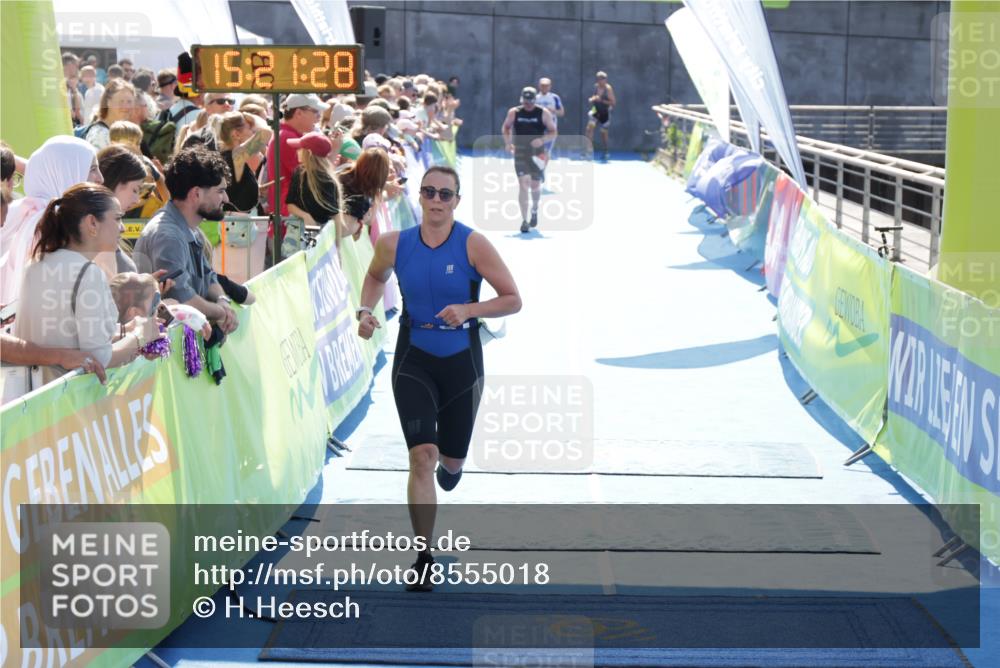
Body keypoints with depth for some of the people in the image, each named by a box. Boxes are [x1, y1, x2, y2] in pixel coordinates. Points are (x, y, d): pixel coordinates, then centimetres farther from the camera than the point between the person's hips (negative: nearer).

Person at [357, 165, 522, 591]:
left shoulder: (473, 245, -12)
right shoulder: (394, 245, -5)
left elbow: (513, 300, -10)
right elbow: (375, 277, 18)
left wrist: (468, 309, -24)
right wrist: (366, 310, -1)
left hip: (462, 362, 0)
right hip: (413, 361, 0)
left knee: (451, 459, 15)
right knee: (422, 456, -14)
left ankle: (449, 465, 57)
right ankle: (423, 558, -6)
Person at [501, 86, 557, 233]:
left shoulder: (543, 113, -4)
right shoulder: (514, 112, 0)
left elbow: (553, 132, -1)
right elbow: (506, 127, 15)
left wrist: (542, 140, -20)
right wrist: (508, 142, -2)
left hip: (537, 153, 0)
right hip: (520, 153, 0)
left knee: (535, 185, 10)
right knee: (523, 184, -11)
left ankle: (534, 210, 42)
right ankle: (524, 220, -10)